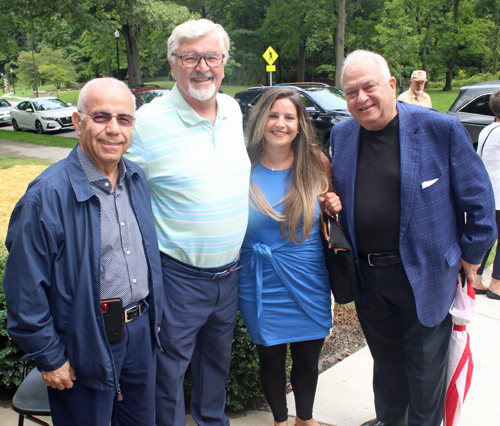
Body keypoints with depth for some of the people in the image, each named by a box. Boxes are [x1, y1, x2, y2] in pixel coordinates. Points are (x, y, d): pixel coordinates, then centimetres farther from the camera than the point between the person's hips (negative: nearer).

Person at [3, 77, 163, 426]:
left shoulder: (137, 180, 3)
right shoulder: (48, 195, -19)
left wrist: (154, 316, 15)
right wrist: (50, 357, -12)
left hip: (141, 331, 6)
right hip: (86, 343, -6)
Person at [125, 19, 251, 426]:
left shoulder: (233, 109, 2)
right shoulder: (148, 122, -17)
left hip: (229, 270, 6)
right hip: (178, 275, -6)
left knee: (218, 357, 25)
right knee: (170, 367, 9)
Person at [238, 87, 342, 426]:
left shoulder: (316, 163, -2)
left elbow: (333, 205, 13)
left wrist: (336, 208, -9)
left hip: (308, 280, 1)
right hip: (262, 281, -1)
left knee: (308, 359, 14)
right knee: (271, 359, 13)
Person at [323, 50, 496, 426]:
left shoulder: (440, 129, -13)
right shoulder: (341, 135, 2)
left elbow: (478, 197, -6)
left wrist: (472, 253, -3)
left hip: (424, 275, -4)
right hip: (367, 276, 5)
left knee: (425, 367, 13)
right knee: (386, 359, 24)